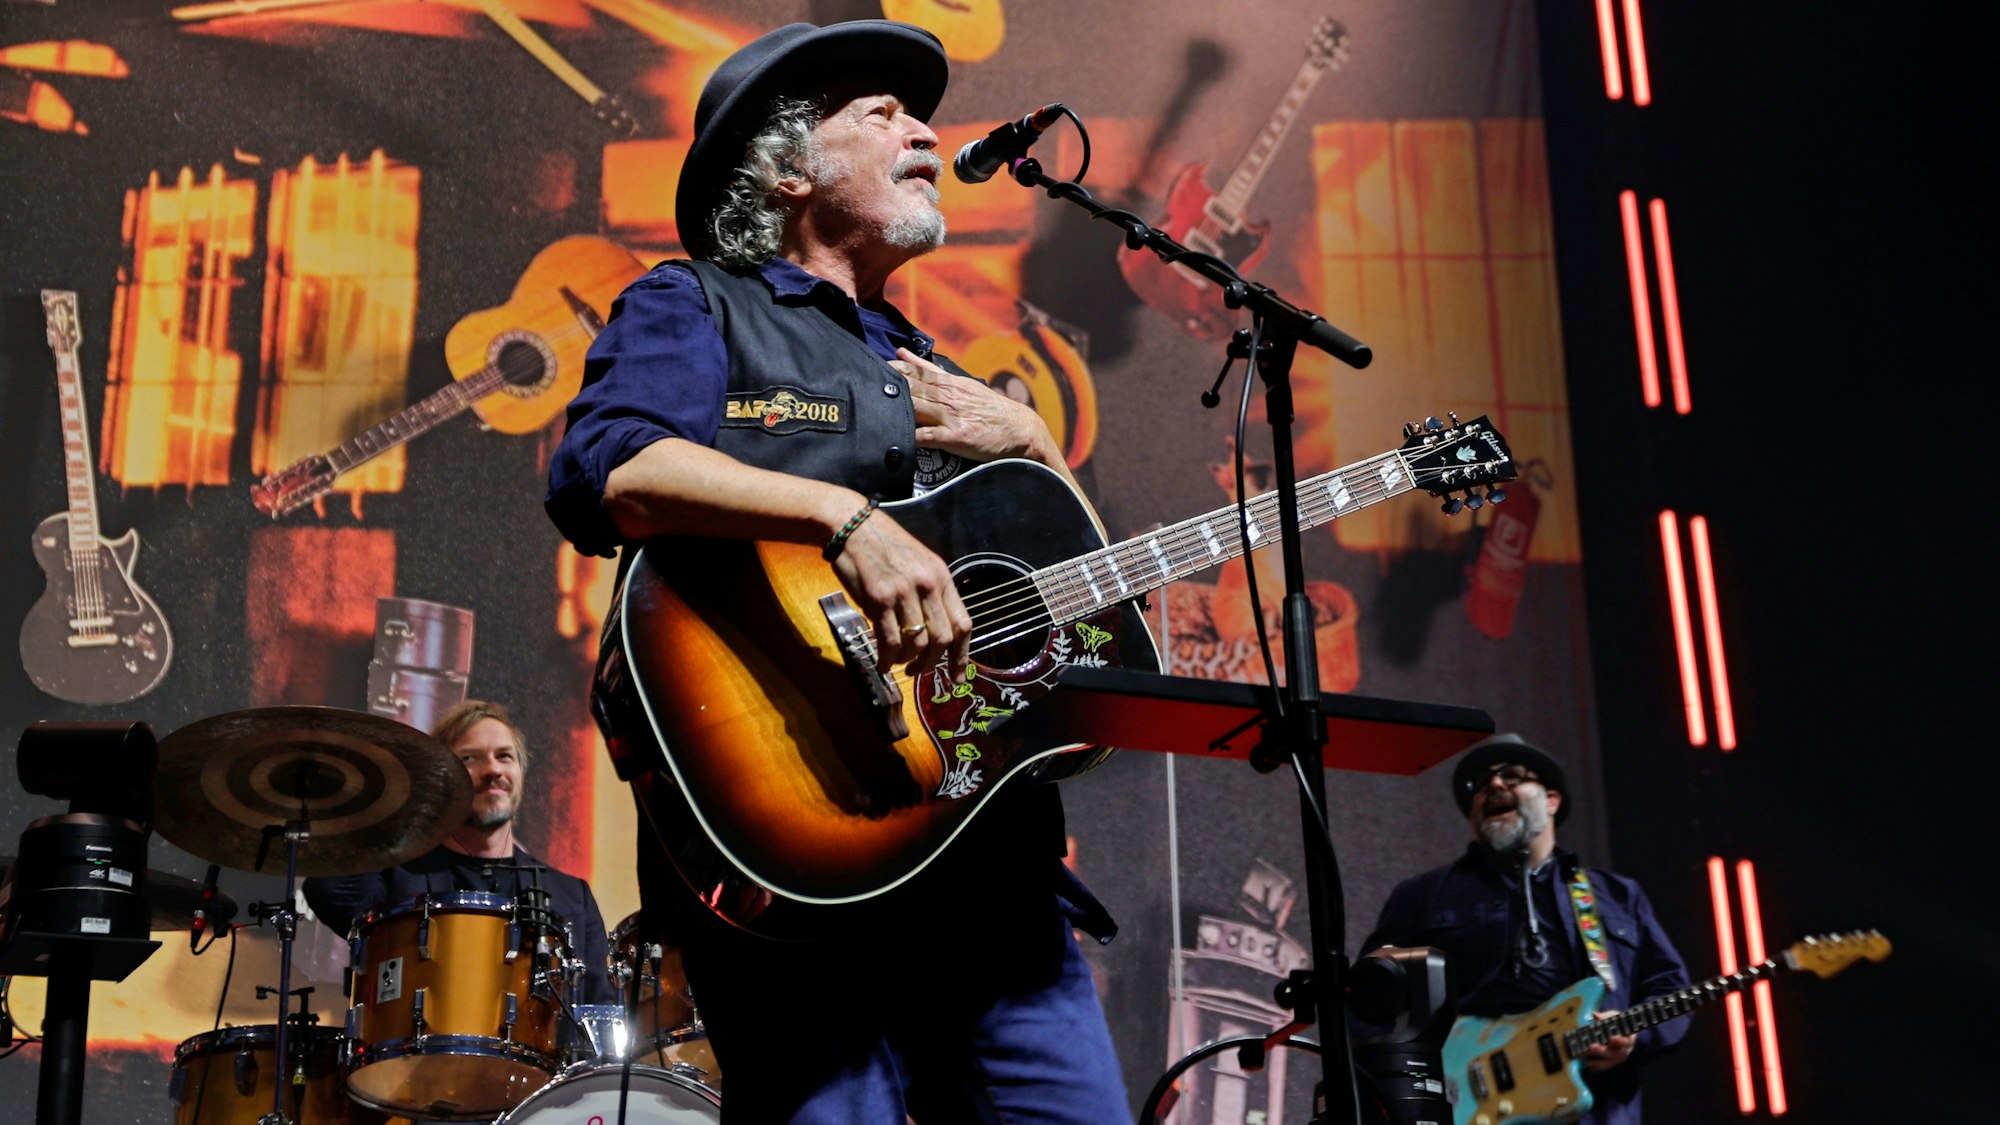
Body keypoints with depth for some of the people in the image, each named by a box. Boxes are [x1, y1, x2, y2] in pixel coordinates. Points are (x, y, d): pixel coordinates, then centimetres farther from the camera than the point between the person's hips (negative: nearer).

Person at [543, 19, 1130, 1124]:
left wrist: (1030, 441, 9)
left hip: (995, 857, 7)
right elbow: (600, 468, -14)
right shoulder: (695, 310, 8)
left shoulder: (930, 377, 28)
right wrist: (844, 515, -25)